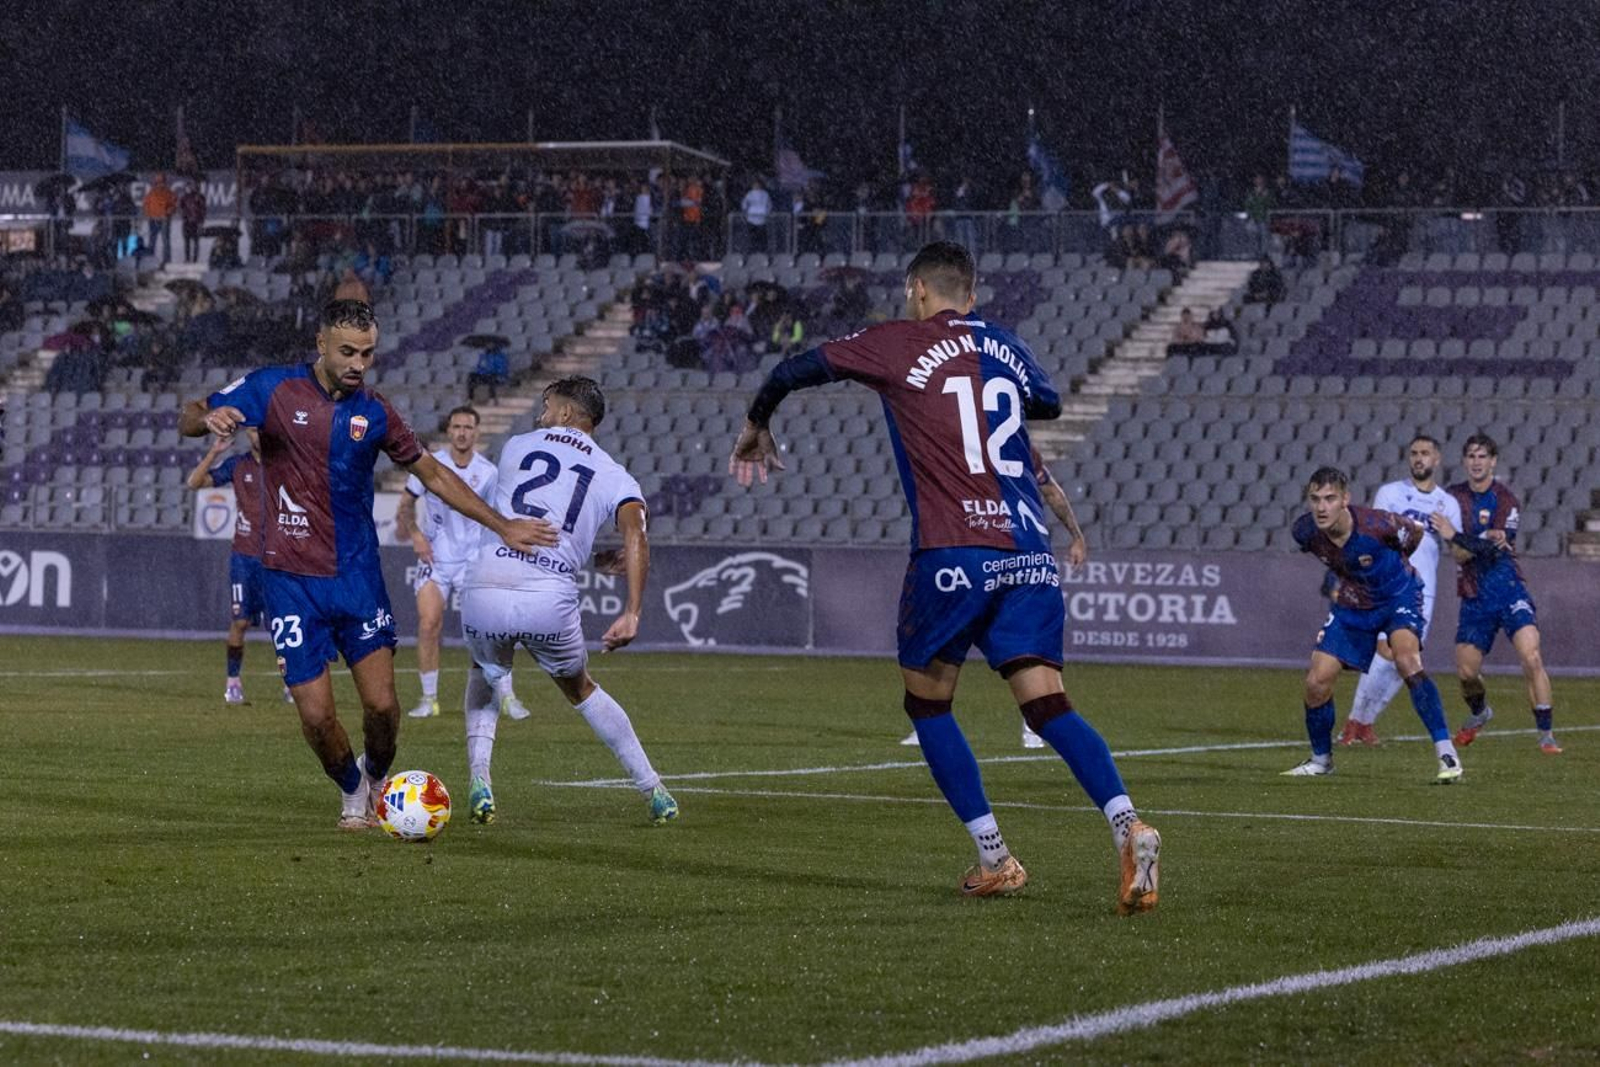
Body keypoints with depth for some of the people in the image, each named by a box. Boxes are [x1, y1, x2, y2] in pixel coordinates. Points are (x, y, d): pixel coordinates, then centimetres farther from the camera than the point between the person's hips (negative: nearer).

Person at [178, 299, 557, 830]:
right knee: (316, 715, -7)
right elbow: (188, 421, 0)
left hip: (357, 574, 2)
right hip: (292, 580, -2)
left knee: (382, 705, -7)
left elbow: (433, 473, 15)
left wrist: (503, 527, 14)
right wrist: (209, 418, -26)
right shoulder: (273, 388, -5)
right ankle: (351, 791, 23)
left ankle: (377, 776, 25)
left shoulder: (374, 412, 3)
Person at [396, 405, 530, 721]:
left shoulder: (487, 472, -3)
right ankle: (429, 698, 2)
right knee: (428, 625, -12)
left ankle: (507, 697, 2)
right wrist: (414, 532, -3)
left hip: (474, 561, 0)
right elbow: (407, 501, 10)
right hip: (434, 558, 0)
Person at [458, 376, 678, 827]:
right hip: (550, 601, 0)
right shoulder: (614, 477, 13)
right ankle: (654, 793, 25)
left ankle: (480, 780, 12)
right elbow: (635, 537, -6)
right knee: (579, 689, 27)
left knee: (485, 677, 32)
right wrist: (632, 613, -13)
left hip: (484, 591, 0)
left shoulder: (516, 447, 19)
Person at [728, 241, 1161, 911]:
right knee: (1047, 705, -1)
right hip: (1029, 551, 4)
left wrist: (757, 427, 27)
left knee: (927, 703, 13)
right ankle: (1126, 825, -25)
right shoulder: (1005, 347, 17)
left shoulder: (899, 345, 4)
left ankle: (995, 859, 8)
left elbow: (793, 371, 8)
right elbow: (1048, 403, 38)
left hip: (952, 554, -4)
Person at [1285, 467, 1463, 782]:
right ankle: (1321, 759, 22)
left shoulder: (1377, 525, -31)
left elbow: (1416, 534, -7)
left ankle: (1446, 753, -27)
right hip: (1352, 605, 4)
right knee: (1316, 682, -4)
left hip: (1397, 595, -4)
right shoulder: (1306, 531, -19)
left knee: (1407, 660, -30)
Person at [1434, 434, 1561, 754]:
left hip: (1508, 589, -3)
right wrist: (1488, 541, -19)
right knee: (1466, 672, 2)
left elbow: (1495, 550, -16)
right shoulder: (1454, 497, 6)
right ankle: (1479, 714, 35)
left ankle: (1546, 735, -14)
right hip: (1474, 597, 3)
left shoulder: (1506, 500, -6)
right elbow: (1458, 555, -1)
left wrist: (1456, 537, -26)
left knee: (1532, 658, -20)